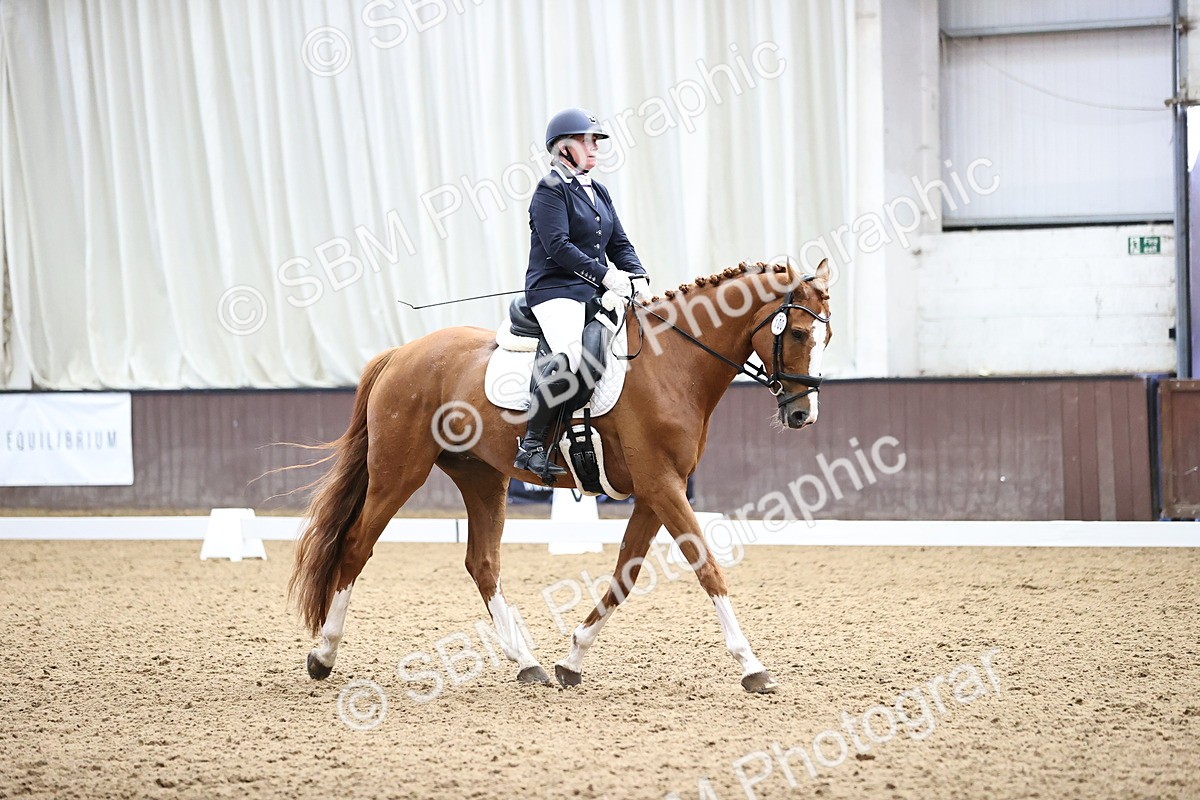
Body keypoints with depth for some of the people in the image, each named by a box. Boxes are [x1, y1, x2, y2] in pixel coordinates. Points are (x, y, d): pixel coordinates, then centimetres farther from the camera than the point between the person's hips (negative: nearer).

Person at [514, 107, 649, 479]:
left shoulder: (598, 192, 20)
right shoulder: (551, 190, -6)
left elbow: (619, 243, 19)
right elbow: (559, 246, -17)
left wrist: (637, 277, -1)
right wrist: (608, 276, -21)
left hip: (597, 293, 9)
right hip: (555, 290, -9)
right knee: (568, 354, -33)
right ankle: (531, 444, -27)